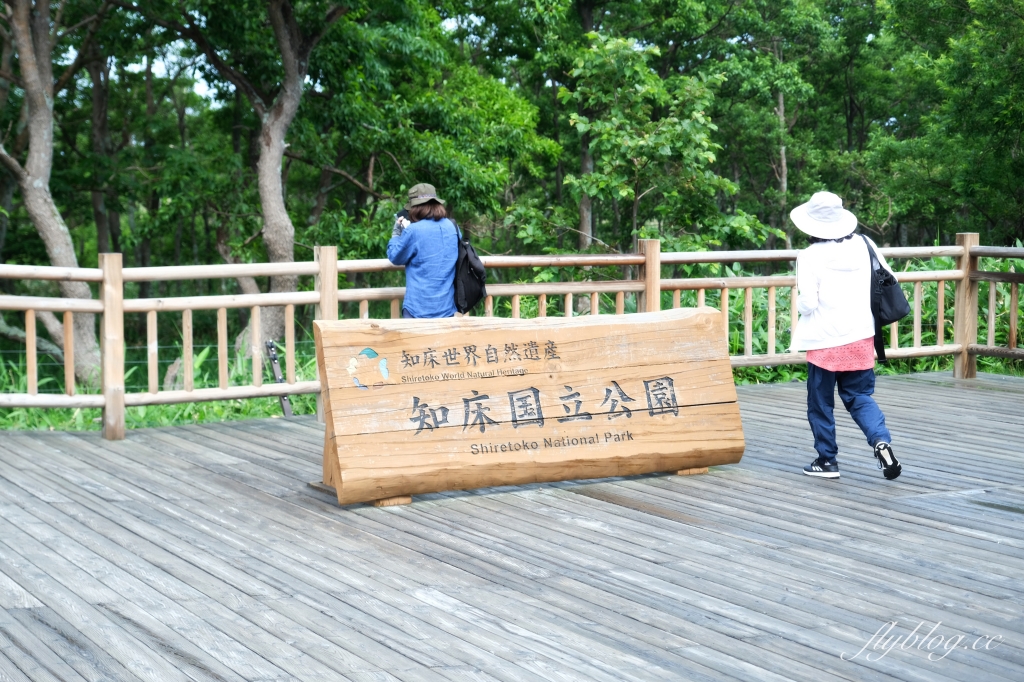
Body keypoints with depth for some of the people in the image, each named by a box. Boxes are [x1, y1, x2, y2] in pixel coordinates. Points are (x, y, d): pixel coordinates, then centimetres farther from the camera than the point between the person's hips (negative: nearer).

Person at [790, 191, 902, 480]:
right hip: (860, 337, 4)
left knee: (820, 403, 10)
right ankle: (881, 440, -10)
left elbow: (808, 303, -16)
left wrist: (801, 303, 6)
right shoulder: (862, 245, 1)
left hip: (825, 340, -4)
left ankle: (827, 460, 16)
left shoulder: (810, 256, -13)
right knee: (859, 396, 13)